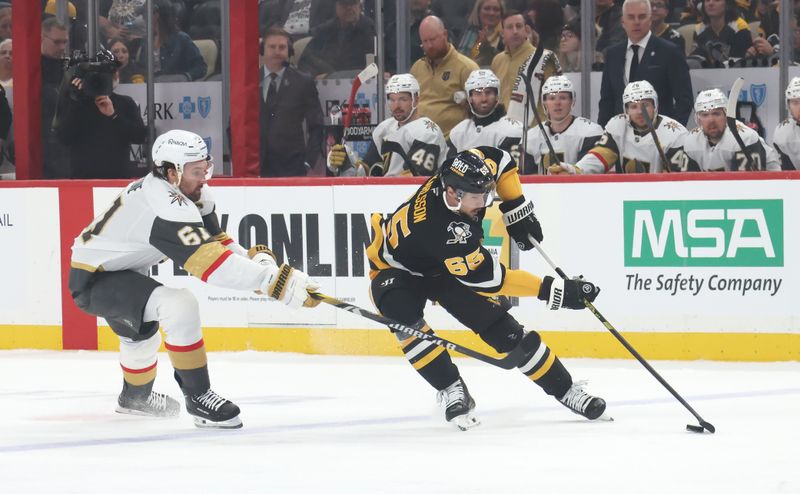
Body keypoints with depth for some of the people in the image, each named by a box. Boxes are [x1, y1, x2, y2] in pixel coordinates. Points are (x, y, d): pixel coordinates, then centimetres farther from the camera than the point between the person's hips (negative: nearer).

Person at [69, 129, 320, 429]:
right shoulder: (165, 206, -33)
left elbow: (217, 242, 3)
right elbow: (214, 263, -40)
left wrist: (257, 258, -17)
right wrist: (275, 281, -44)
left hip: (117, 271, 11)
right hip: (93, 280, -11)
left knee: (141, 332, 36)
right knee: (180, 306, -29)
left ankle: (135, 396, 64)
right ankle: (198, 398, -19)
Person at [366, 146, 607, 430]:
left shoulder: (463, 176, -25)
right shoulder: (439, 228, -44)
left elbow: (499, 160, -1)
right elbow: (487, 277, -39)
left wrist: (516, 209, -7)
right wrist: (551, 290, -40)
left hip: (444, 270, 6)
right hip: (397, 269, -6)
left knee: (503, 329, -7)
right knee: (404, 319, -37)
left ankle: (564, 390, 1)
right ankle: (452, 391, -24)